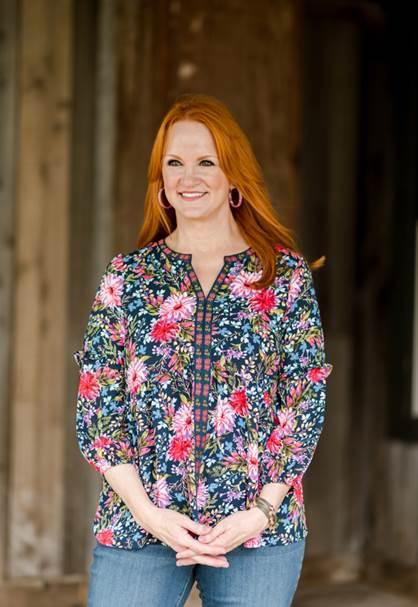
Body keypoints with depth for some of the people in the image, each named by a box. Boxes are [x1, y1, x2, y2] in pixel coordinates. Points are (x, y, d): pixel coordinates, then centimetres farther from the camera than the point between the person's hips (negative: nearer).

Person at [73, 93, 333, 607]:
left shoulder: (287, 273, 4)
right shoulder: (126, 275, 6)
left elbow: (306, 403, 1)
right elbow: (96, 409, 2)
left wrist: (261, 512, -9)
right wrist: (148, 514, -9)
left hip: (259, 527, 0)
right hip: (136, 527, 1)